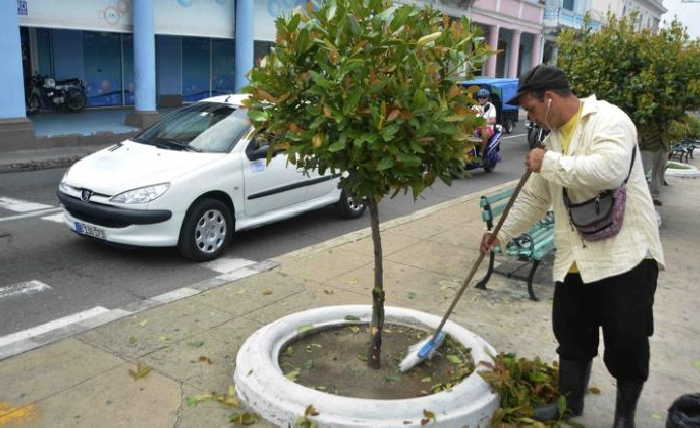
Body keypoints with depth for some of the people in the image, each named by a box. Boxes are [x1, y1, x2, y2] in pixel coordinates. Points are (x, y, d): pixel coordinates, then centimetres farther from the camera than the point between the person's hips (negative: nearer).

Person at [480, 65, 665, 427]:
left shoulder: (608, 119, -12)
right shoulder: (554, 137, 13)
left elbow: (610, 169, -31)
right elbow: (534, 197, 18)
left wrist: (550, 162, -21)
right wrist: (502, 233, 15)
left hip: (626, 255, -8)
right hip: (575, 259, 8)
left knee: (627, 341, 3)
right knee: (571, 336, 17)